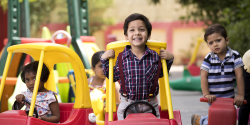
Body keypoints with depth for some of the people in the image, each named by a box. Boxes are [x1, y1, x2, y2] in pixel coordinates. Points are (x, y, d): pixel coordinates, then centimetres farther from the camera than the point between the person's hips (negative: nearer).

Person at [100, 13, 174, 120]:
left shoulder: (155, 56, -2)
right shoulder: (122, 57, -5)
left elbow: (161, 73, 14)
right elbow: (113, 77, 4)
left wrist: (169, 59, 2)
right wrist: (104, 60, -3)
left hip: (150, 106, 1)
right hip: (127, 105, 0)